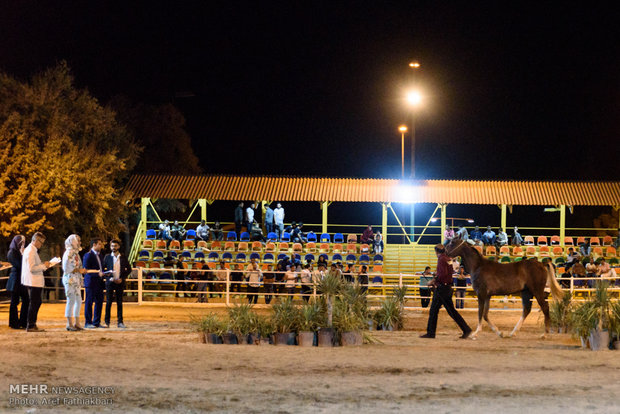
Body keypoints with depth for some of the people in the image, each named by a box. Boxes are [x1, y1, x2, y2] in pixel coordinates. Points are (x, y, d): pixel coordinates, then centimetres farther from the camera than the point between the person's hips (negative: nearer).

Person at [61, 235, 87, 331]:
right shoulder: (69, 253, -12)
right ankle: (69, 324, -4)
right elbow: (66, 268, -16)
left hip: (77, 280, 9)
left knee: (78, 301, 9)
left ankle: (76, 323, 14)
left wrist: (82, 270, 6)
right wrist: (79, 270, -13)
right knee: (71, 301, -7)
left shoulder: (76, 253, 16)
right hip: (70, 279, -9)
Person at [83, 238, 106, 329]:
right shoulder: (88, 255, -9)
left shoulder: (99, 255, 17)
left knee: (99, 302, 9)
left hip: (99, 283, 8)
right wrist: (98, 273, -20)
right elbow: (86, 270, -14)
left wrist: (103, 273, 8)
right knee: (89, 302, -2)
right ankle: (88, 323, 2)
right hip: (91, 282, -8)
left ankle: (96, 322, 16)